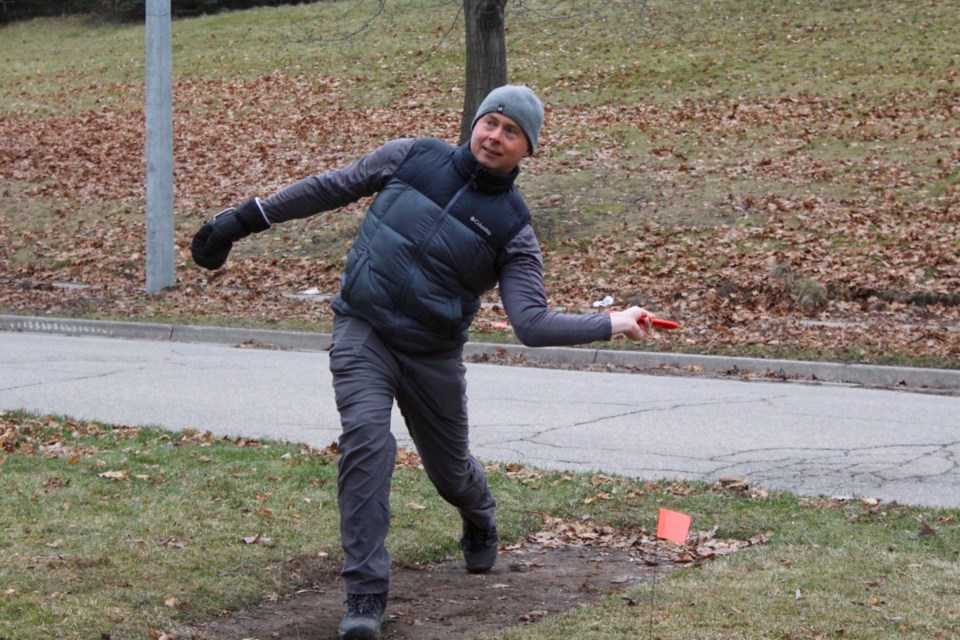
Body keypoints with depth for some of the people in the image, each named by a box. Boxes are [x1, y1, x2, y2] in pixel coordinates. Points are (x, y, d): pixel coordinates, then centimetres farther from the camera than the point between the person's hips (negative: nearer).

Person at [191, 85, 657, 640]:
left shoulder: (513, 229, -6)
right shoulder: (412, 158, -2)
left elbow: (531, 323, -12)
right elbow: (330, 189, 8)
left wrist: (611, 324, -24)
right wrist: (248, 218, 7)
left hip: (434, 355, 0)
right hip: (363, 330, 0)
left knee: (450, 470, 14)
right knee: (367, 439, -23)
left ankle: (480, 521, 54)